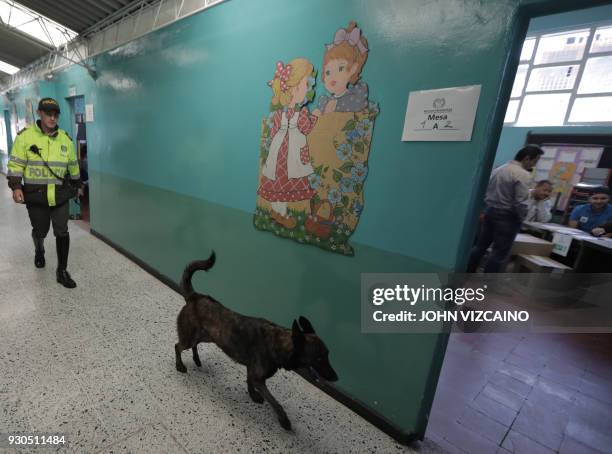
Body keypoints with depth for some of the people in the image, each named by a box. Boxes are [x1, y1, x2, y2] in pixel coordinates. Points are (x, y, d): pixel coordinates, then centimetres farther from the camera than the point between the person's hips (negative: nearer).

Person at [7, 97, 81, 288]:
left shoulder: (65, 139, 4)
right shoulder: (25, 136, -4)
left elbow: (73, 165, 15)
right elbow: (16, 164, -4)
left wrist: (77, 184, 23)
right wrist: (16, 186, -15)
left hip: (60, 195, 1)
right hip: (35, 195, -1)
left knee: (62, 232, -3)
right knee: (40, 231, 15)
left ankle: (62, 271, 7)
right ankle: (39, 251, 49)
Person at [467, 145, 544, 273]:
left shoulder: (498, 169, 10)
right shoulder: (523, 174, -15)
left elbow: (486, 191, 12)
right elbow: (520, 202, -18)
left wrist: (490, 207, 17)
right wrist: (521, 218, -2)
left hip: (490, 211, 8)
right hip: (507, 216, -8)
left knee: (480, 245, 13)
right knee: (500, 252, 1)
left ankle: (468, 274, 19)